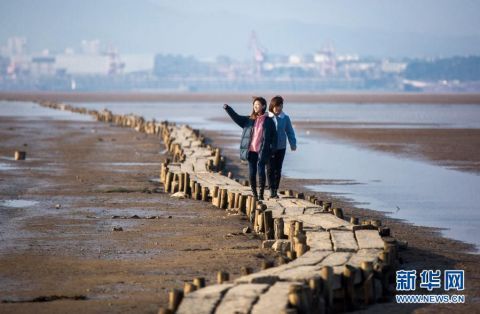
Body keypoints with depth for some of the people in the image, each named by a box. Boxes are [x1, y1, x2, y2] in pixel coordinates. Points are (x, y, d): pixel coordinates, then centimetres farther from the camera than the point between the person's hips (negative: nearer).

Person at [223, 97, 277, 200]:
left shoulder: (268, 121, 2)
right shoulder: (249, 120, 11)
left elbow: (274, 136, 4)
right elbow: (236, 118, 2)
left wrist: (272, 149, -4)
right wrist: (227, 109, -13)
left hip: (261, 151, -3)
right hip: (251, 151, 3)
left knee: (261, 172, -9)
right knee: (251, 173, 3)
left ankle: (261, 194, 1)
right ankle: (254, 194, 13)